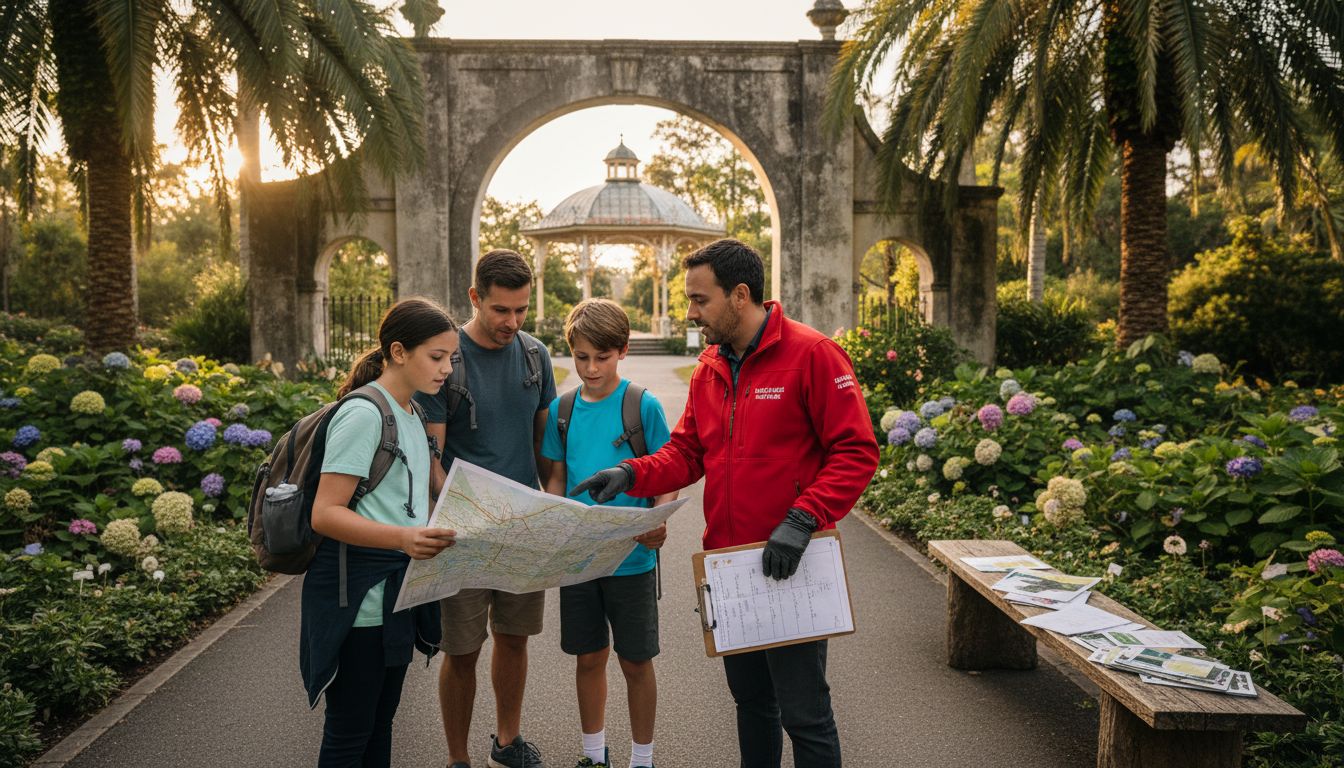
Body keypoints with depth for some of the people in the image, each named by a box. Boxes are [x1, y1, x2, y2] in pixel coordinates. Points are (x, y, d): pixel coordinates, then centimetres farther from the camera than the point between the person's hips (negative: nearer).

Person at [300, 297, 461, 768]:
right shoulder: (363, 415, -16)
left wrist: (440, 528, 13)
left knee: (381, 719, 18)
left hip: (396, 591, 9)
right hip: (358, 595, -9)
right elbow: (324, 514, -23)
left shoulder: (409, 415, 12)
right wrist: (403, 538, -35)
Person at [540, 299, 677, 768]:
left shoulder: (643, 405, -8)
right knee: (588, 657, 15)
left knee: (635, 662, 8)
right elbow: (557, 479, 11)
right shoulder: (562, 410, 3)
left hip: (631, 558, -3)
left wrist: (658, 523, -24)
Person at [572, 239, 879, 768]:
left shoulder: (812, 354, -13)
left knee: (803, 712, 3)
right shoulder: (709, 368, 8)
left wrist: (802, 520, -24)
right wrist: (632, 474, -9)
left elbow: (856, 451, -16)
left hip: (789, 567, -7)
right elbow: (685, 452, 9)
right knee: (749, 698, 22)